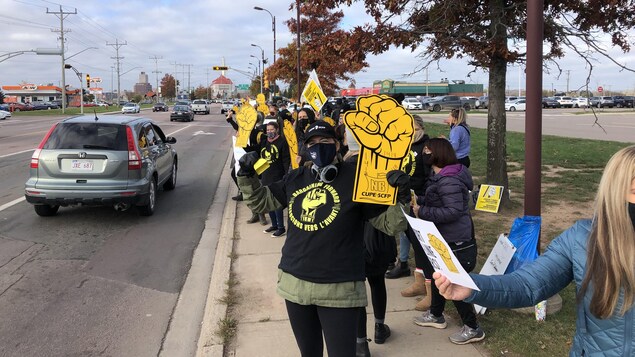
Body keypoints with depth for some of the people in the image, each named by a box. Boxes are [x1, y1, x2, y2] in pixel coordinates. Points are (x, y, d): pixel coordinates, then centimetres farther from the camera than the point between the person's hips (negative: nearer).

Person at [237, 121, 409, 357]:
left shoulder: (356, 178, -8)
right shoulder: (296, 178, 7)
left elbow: (390, 224, -7)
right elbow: (261, 202, 19)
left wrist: (400, 198, -26)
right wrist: (247, 176, 4)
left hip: (339, 288, -5)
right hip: (295, 282, 5)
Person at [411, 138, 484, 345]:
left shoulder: (448, 181, -26)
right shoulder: (442, 176, 7)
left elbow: (454, 211, -31)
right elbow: (435, 203, 12)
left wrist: (422, 212, -27)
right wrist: (418, 201, -3)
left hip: (457, 242, -11)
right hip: (446, 239, 11)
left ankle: (472, 329, 18)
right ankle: (436, 315, 42)